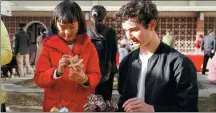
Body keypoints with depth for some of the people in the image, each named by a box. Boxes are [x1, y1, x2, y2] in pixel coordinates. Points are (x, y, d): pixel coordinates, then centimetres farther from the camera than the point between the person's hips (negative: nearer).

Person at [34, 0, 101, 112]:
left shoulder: (89, 46, -4)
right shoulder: (49, 46, -5)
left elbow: (96, 76, -6)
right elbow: (38, 78, -11)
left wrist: (84, 79, -27)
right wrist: (57, 72, -29)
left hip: (82, 106, 1)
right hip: (54, 106, 0)